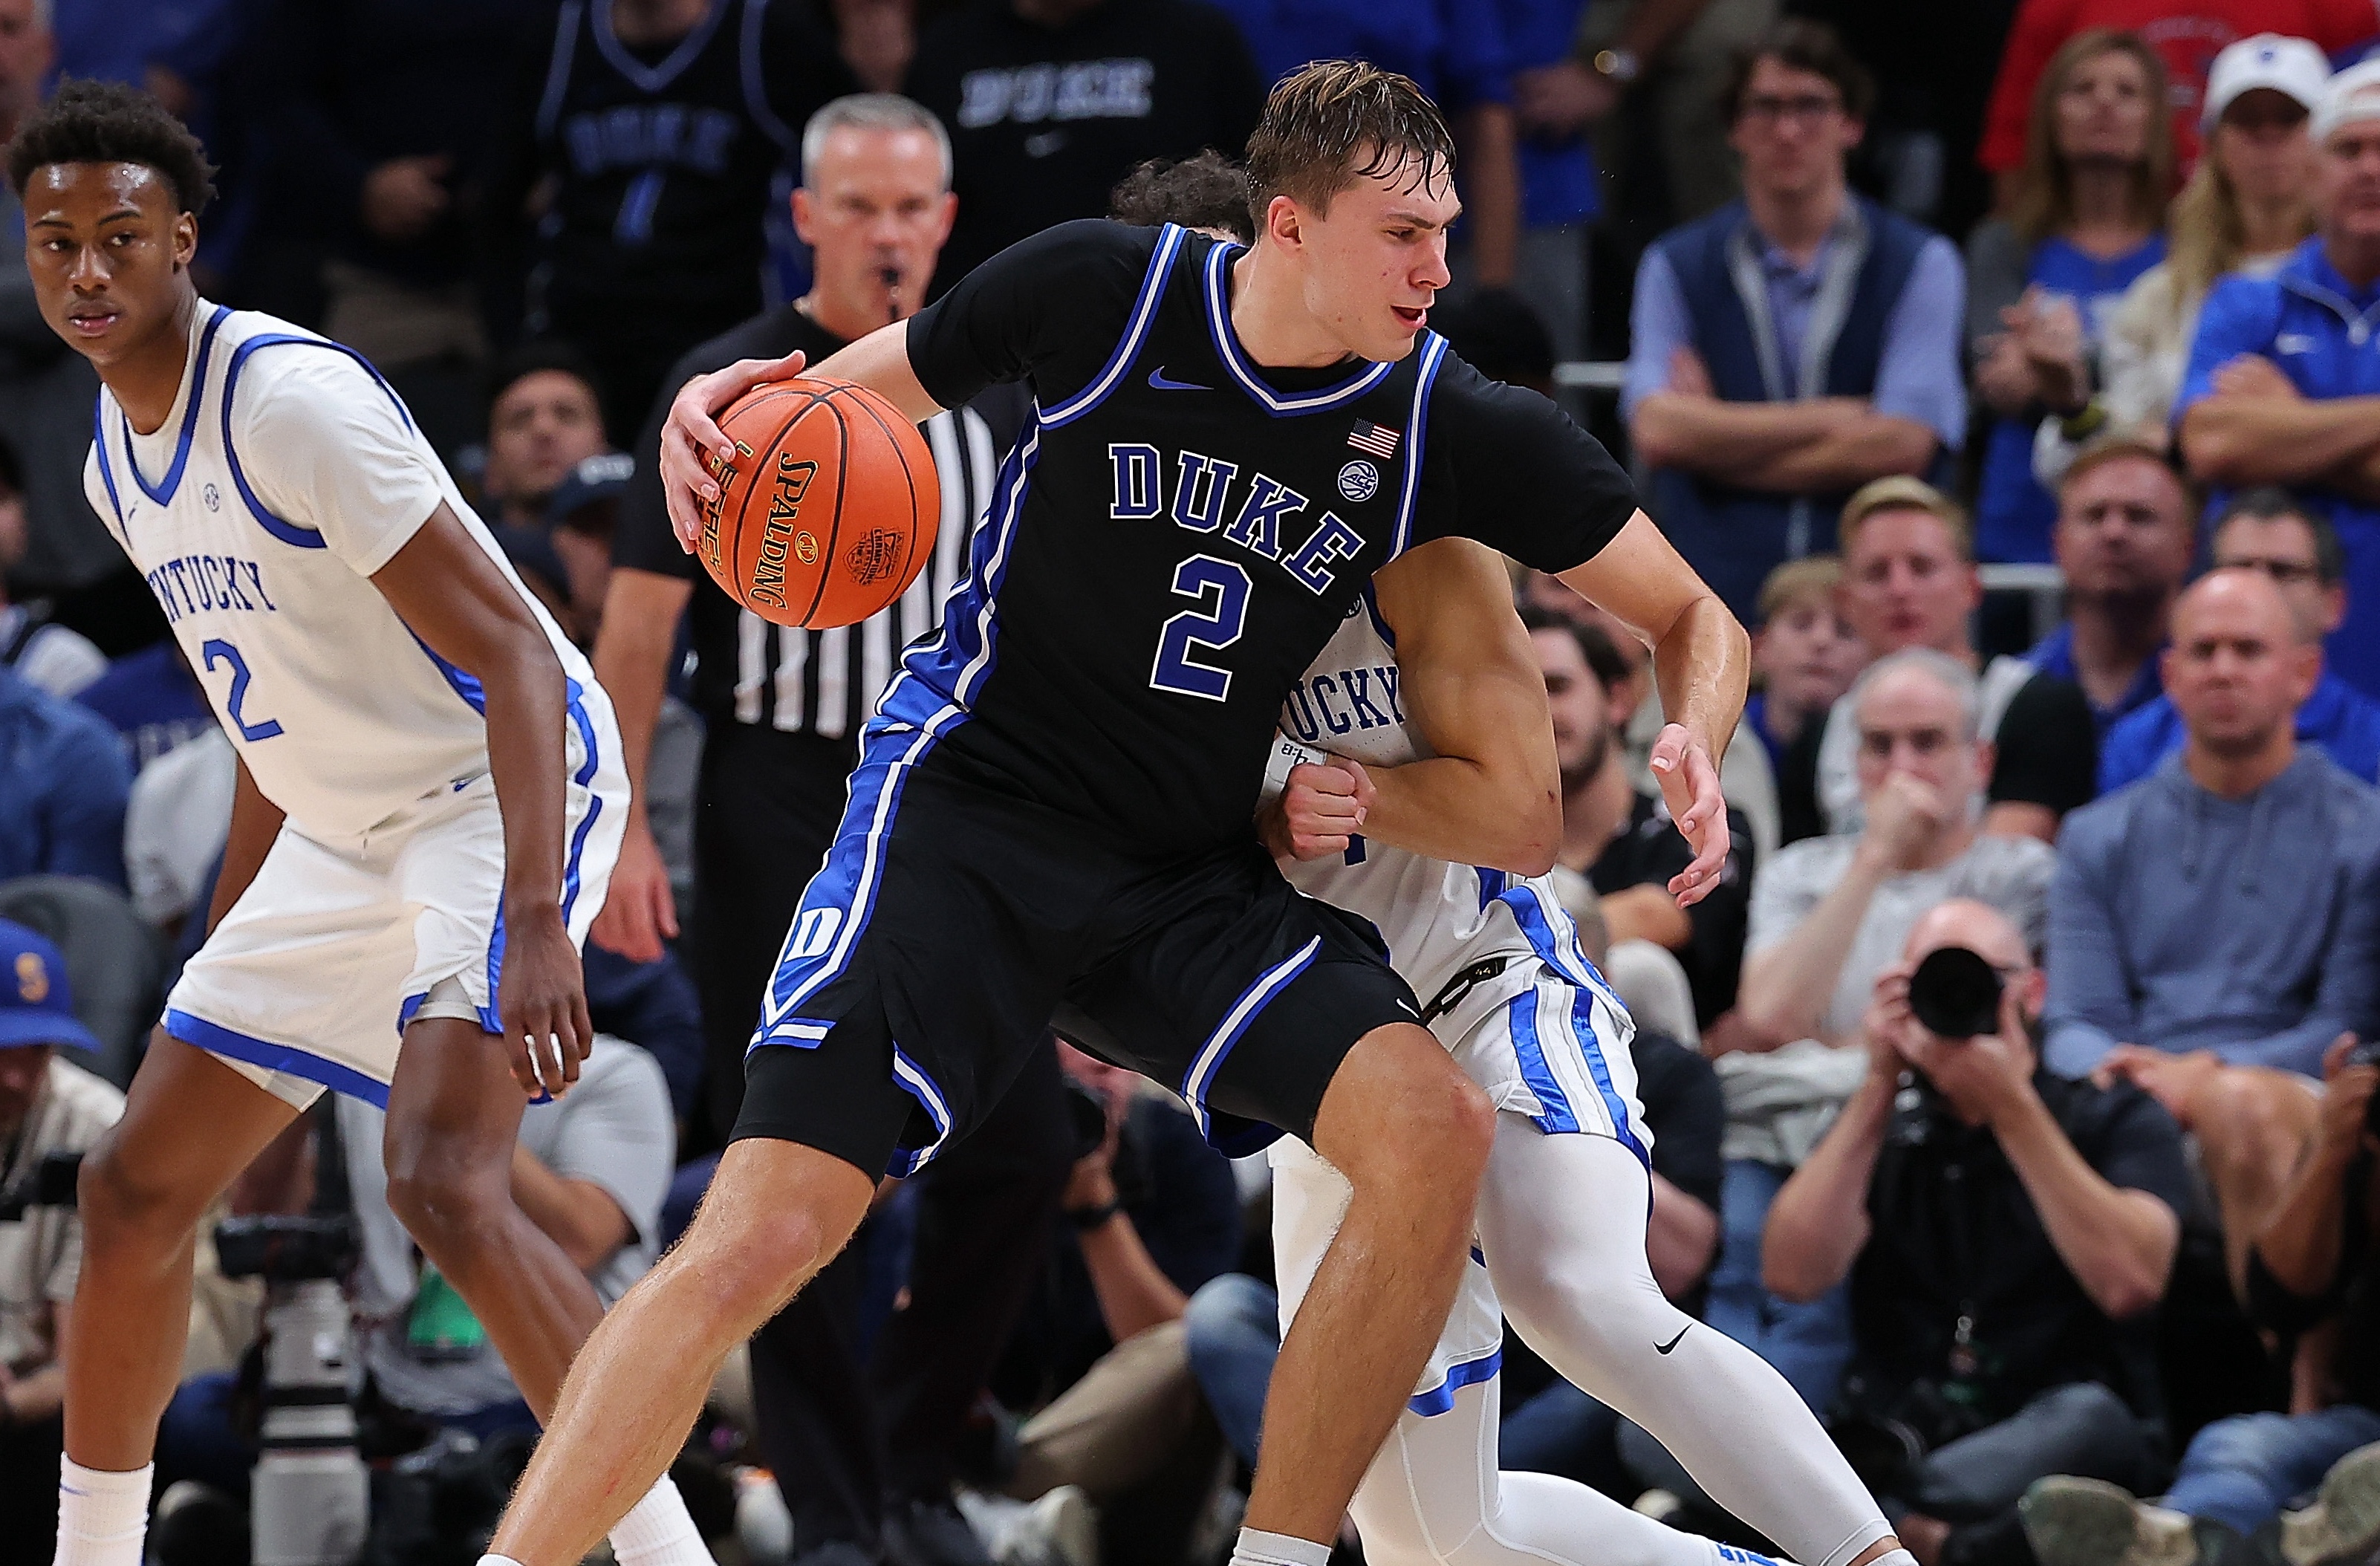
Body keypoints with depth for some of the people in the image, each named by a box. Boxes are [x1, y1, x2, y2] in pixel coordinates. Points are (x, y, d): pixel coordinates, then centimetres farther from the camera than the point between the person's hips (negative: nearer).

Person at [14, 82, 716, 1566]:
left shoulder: (291, 398, -21)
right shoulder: (120, 463, 7)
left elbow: (510, 652, -26)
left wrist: (535, 925, -37)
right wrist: (225, 947, 23)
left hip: (509, 791, -9)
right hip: (346, 832, 9)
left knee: (444, 1180, -29)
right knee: (135, 1194, 10)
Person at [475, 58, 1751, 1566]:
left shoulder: (1456, 425, -4)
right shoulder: (1105, 287, -9)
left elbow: (1695, 618, 5)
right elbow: (853, 392, 7)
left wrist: (1691, 748, -17)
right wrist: (734, 407, -15)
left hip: (1193, 877, 3)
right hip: (971, 803, -3)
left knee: (1438, 1129, -23)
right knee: (765, 1232, -20)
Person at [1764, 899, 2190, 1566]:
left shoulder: (2117, 1122, 7)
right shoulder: (1883, 1132, 17)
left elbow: (2128, 1284, -13)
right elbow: (1795, 1276, -1)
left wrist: (2011, 1107, -12)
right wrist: (1879, 1089, -3)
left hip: (2050, 1451, -3)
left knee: (2085, 1416, -39)